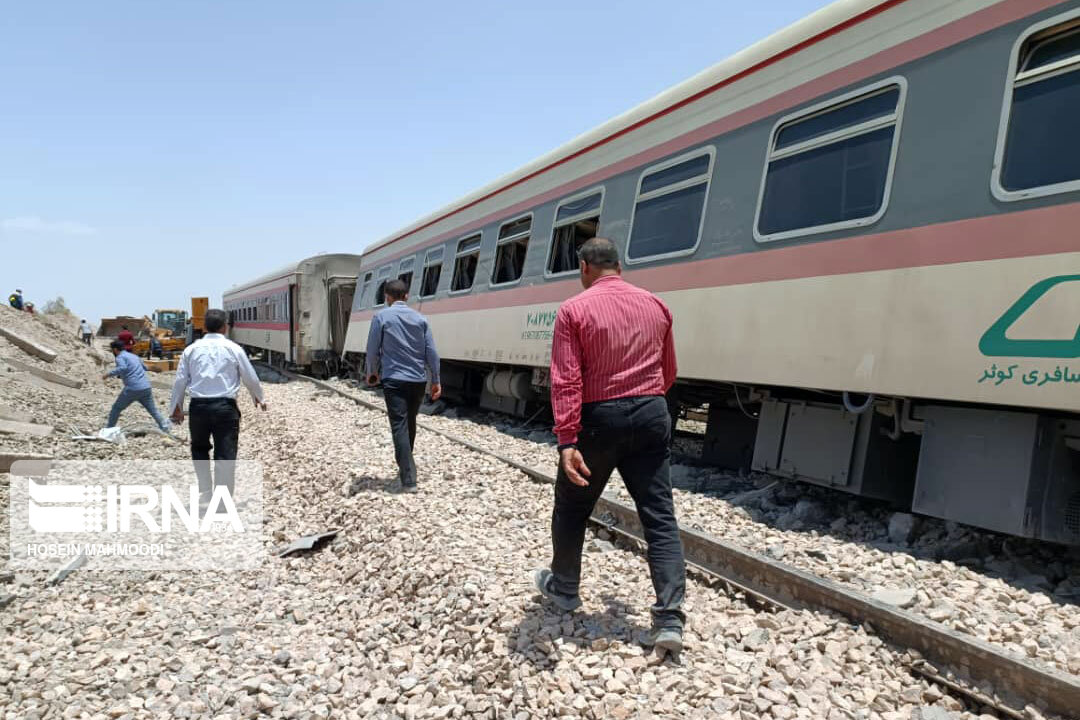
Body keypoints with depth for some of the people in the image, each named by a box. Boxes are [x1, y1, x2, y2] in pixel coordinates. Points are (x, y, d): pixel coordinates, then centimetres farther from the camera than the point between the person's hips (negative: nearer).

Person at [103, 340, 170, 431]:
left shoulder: (120, 357, -1)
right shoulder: (134, 356, 22)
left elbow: (122, 368, -23)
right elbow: (144, 368, 36)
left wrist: (109, 374, -16)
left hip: (133, 389, -6)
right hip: (146, 387, 6)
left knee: (116, 408, 13)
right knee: (153, 410, 6)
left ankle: (109, 428, 21)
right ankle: (165, 427, -6)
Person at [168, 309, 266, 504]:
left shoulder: (191, 349, 5)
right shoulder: (233, 349, 0)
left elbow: (180, 380, 7)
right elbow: (251, 378, 7)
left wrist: (176, 407, 19)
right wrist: (258, 398, 25)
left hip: (198, 406, 2)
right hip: (225, 407, -2)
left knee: (199, 448, 23)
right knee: (225, 454, 3)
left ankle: (205, 493, 19)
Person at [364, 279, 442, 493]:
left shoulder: (382, 317, -4)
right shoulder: (420, 318, 5)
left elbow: (373, 349, -2)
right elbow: (431, 352, 2)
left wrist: (371, 372, 16)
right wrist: (435, 380, 9)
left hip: (394, 380, -4)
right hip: (418, 380, 4)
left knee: (400, 427, -6)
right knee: (410, 424, 19)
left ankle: (408, 479, -12)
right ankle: (405, 468, 34)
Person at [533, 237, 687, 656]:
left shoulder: (574, 310, -6)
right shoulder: (656, 306, 8)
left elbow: (566, 381, -16)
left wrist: (567, 441, -20)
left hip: (598, 419, -3)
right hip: (651, 416, 4)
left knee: (571, 507, 17)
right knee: (660, 516, 4)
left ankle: (564, 588, 35)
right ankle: (670, 620, -1)